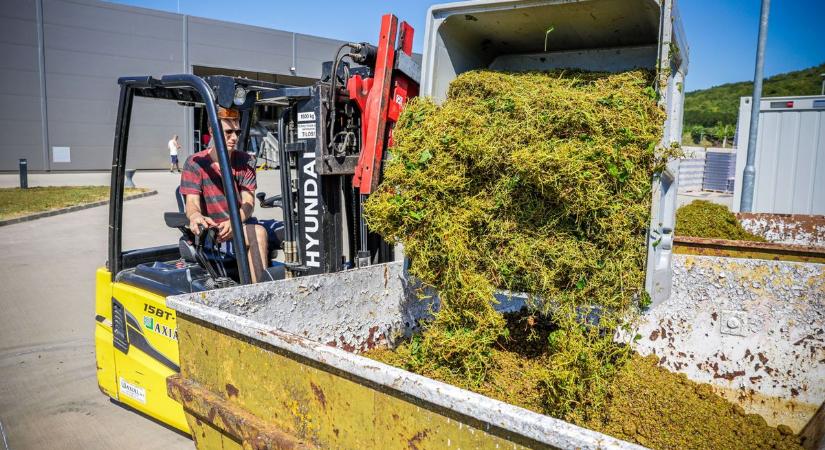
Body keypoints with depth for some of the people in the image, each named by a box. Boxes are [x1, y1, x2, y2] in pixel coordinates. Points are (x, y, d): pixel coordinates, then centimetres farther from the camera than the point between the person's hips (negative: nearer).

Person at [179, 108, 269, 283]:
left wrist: (234, 222, -29)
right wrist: (195, 216, -41)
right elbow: (191, 203, -14)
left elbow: (248, 204, -6)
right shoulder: (195, 163, -2)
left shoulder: (244, 161, 6)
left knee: (258, 232, -31)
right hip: (209, 231, -2)